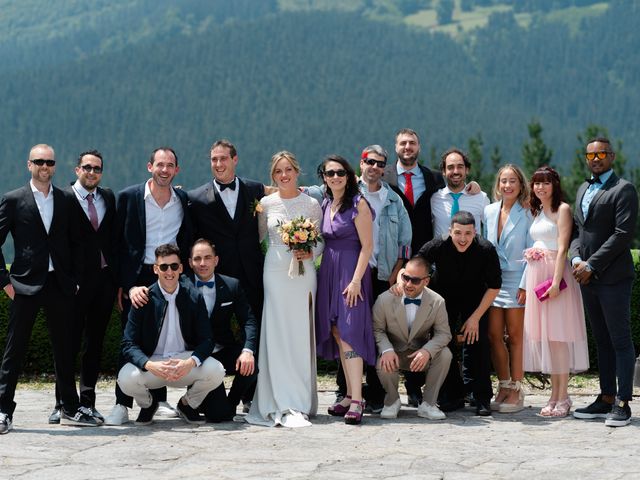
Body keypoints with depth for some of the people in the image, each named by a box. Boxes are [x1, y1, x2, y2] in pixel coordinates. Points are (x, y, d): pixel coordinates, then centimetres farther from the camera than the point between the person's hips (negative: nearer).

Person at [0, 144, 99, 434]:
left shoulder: (66, 201, 10)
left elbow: (75, 243, 13)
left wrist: (75, 278, 4)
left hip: (60, 285, 3)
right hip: (26, 285, -3)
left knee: (64, 349, 9)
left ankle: (70, 409, 17)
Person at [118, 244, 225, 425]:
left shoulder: (194, 298, -2)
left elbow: (206, 340, -3)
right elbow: (129, 344, -9)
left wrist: (191, 362, -26)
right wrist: (150, 365, -30)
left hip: (185, 361, 1)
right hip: (152, 362, -1)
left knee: (216, 371, -27)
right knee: (126, 378, -31)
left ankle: (187, 404, 8)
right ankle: (148, 404, 8)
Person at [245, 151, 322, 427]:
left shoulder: (311, 204, 3)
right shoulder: (266, 204, 6)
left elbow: (322, 239, 7)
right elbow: (258, 236, 18)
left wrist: (310, 252, -10)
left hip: (303, 272, 0)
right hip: (275, 271, 1)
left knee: (301, 335, 0)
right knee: (276, 335, -4)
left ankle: (301, 402, 8)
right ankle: (283, 404, -3)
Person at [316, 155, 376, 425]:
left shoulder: (358, 203, -8)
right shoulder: (325, 205, 13)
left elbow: (367, 246, -12)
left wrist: (356, 280, -18)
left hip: (351, 272, -7)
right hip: (328, 271, 7)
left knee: (349, 332, -14)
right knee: (336, 333, 7)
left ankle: (356, 401, -16)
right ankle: (350, 395, 14)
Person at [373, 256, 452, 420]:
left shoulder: (437, 302, -12)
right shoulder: (385, 299, -14)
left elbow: (443, 333, -9)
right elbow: (377, 329, -7)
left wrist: (427, 351, -30)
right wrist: (387, 350, -29)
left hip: (421, 353, 1)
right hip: (395, 353, -1)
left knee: (445, 354, -27)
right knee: (383, 365, -34)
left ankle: (428, 404, -10)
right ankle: (392, 401, 1)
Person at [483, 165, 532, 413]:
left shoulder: (526, 214, -4)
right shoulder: (489, 211, 10)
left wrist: (525, 285, -12)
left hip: (516, 280, -4)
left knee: (515, 336, -1)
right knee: (494, 335, 2)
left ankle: (516, 390, 5)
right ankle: (503, 386, 12)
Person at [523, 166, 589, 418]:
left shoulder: (562, 209, -5)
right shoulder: (536, 211, 18)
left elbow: (562, 248, -12)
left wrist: (556, 281, -19)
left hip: (555, 273, -7)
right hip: (536, 275, 7)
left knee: (557, 335, -7)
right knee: (544, 336, 7)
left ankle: (563, 398, -3)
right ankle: (554, 395, 12)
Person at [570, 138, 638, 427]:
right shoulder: (583, 190, 18)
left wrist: (592, 265, -15)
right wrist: (576, 259, -2)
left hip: (613, 276, -8)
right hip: (588, 278, 8)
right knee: (602, 341, 11)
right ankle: (606, 399, 16)